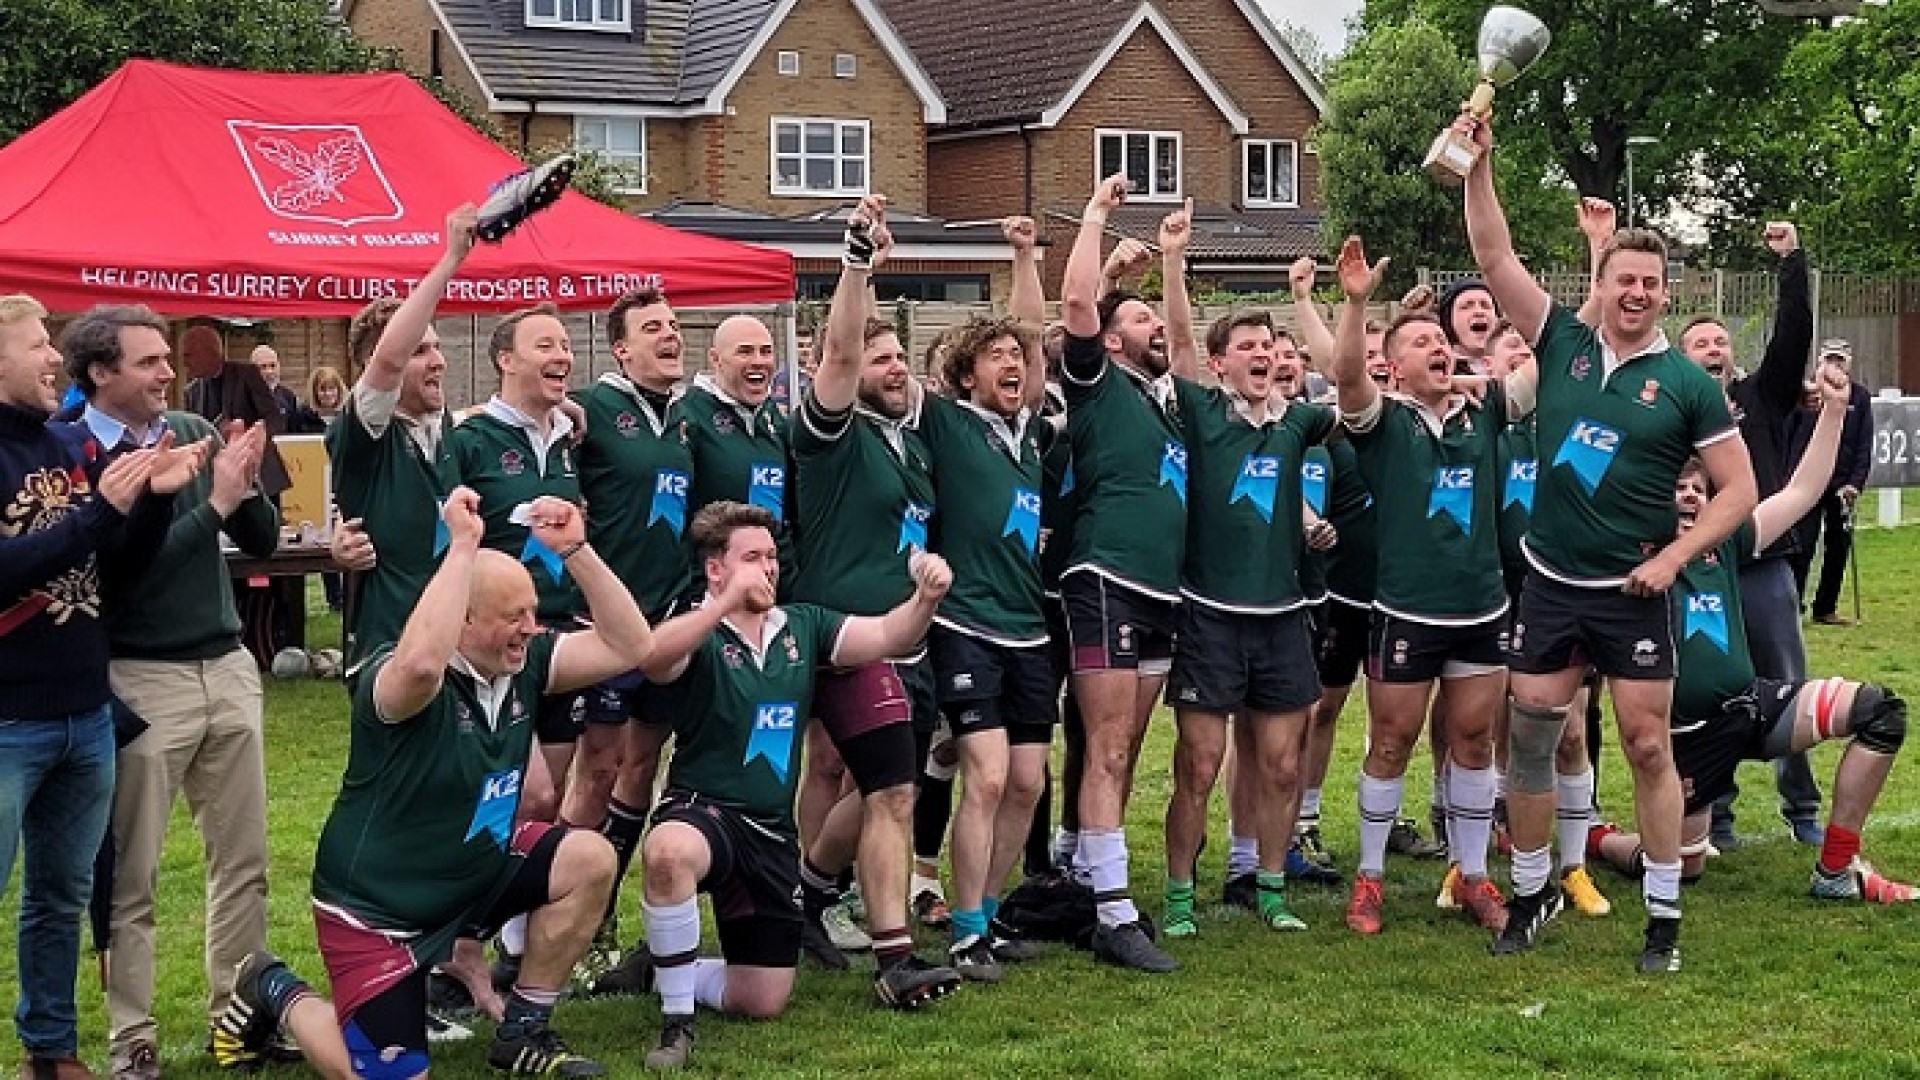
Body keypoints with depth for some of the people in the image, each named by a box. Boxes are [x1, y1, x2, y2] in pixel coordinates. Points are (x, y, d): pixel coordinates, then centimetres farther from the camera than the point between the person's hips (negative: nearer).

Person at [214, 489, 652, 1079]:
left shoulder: (525, 663, -7)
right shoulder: (401, 678, -28)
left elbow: (631, 647, -9)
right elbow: (422, 662, -53)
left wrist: (575, 549, -19)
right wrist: (463, 545, -47)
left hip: (474, 871, 7)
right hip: (376, 903, -7)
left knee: (590, 860, -12)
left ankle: (521, 1032, 7)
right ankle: (275, 993, 22)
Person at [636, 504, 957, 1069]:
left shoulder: (803, 625, 5)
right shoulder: (699, 632, -11)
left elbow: (886, 636, -5)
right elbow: (652, 658, -34)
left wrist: (926, 598, -26)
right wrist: (727, 603, -47)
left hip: (772, 831, 5)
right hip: (700, 809, -5)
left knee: (763, 1002, 5)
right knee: (670, 852, -43)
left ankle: (671, 972, 38)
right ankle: (676, 1020, -24)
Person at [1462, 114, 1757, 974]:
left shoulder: (1686, 384, -4)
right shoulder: (1563, 344, 2)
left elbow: (1739, 490, -3)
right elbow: (1494, 257, -3)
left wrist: (1672, 558, -13)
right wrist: (1478, 165, -14)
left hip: (1632, 594, -2)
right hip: (1549, 584, 3)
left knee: (1647, 748, 0)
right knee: (1529, 741, 7)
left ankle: (1664, 917, 9)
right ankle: (1532, 893, 24)